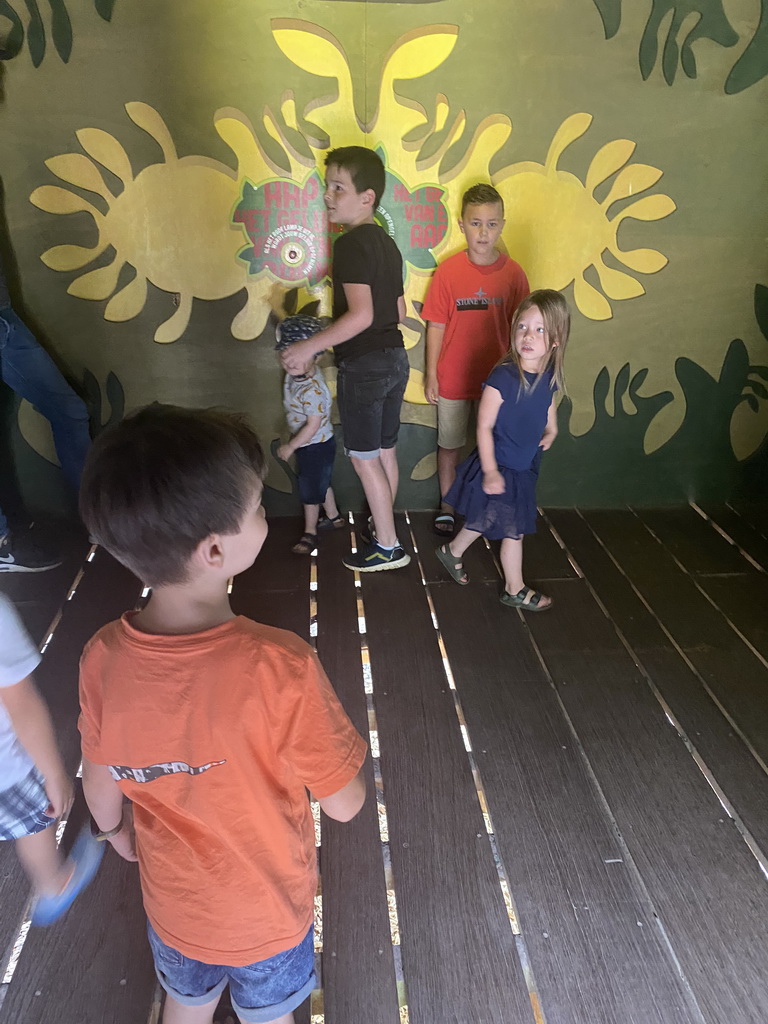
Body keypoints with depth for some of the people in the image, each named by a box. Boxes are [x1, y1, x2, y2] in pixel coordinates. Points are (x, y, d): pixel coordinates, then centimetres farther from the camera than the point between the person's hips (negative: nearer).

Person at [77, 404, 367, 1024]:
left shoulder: (104, 659, -24)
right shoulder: (280, 669, -39)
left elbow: (101, 786, -6)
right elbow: (345, 803, -24)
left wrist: (115, 830, 16)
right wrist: (316, 703, -7)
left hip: (173, 902, 3)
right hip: (268, 910, -3)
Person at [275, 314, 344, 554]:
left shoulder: (312, 390, -33)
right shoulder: (294, 375, -7)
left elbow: (313, 426, -31)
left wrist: (290, 446, -25)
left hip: (316, 446, -9)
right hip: (309, 444, 9)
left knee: (309, 490, 6)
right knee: (321, 482, 25)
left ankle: (310, 532, 23)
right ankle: (333, 517, 44)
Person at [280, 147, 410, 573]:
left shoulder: (351, 243, -17)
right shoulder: (386, 243, 11)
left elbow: (361, 315, -27)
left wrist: (310, 346, -24)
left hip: (363, 365, -9)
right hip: (394, 358, 9)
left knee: (364, 458, 1)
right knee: (385, 451, 18)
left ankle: (387, 547, 10)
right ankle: (381, 526, 34)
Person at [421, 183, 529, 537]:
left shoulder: (513, 273, -5)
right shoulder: (448, 271, -7)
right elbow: (436, 325, -3)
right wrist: (431, 374, -3)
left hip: (497, 378, 1)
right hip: (453, 377, 0)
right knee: (449, 443, 13)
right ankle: (447, 506, 30)